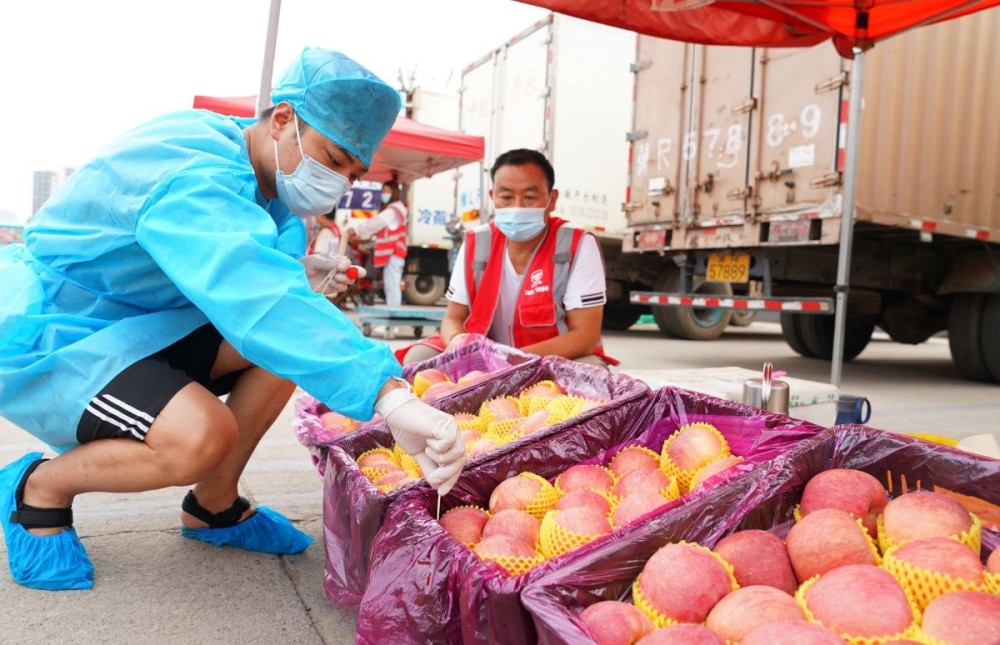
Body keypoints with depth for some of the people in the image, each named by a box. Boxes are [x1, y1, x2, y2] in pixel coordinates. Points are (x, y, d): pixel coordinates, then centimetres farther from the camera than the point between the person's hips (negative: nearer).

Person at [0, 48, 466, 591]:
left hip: (135, 324, 9)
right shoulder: (196, 180, -29)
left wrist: (292, 273, -7)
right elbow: (260, 301, -45)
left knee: (290, 341, -6)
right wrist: (391, 398, -55)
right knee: (202, 435, -32)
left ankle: (213, 506, 7)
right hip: (45, 341, -9)